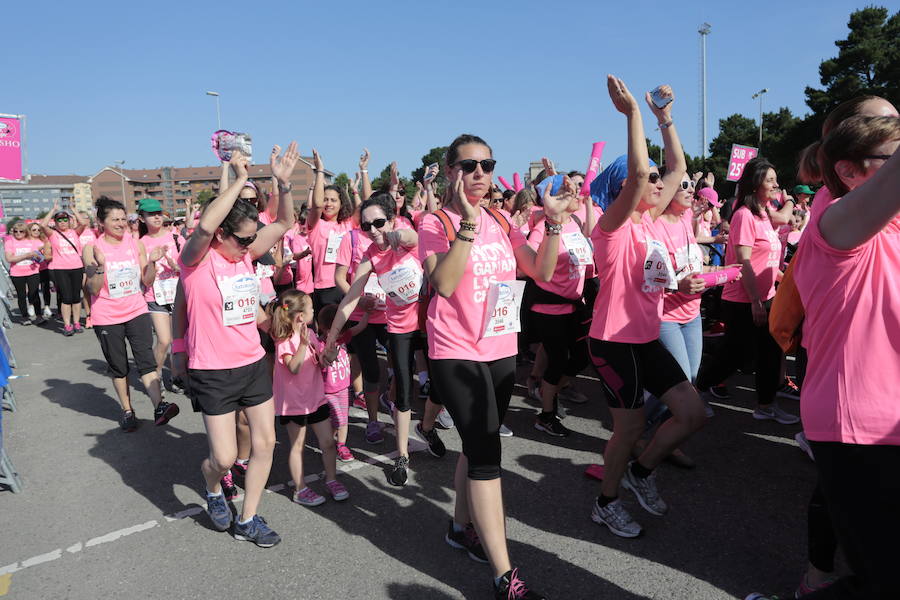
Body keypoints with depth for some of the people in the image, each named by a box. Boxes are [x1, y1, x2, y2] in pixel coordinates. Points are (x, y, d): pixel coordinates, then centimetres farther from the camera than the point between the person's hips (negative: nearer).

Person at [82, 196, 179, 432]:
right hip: (107, 317, -1)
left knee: (146, 361, -10)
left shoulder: (136, 244, 2)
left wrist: (152, 262, -11)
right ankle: (127, 410, 22)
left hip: (137, 311, 1)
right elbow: (94, 289, -10)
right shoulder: (92, 249, -6)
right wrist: (100, 265, -24)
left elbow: (147, 281, 6)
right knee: (118, 367, 10)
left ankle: (159, 407, -18)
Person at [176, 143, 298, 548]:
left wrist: (283, 183, -13)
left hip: (254, 364, 6)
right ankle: (213, 486, 38)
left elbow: (284, 223, 1)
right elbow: (203, 226, -35)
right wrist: (239, 181, -31)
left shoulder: (244, 253, 3)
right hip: (213, 373, -6)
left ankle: (248, 520, 27)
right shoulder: (197, 260, -14)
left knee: (265, 442, 9)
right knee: (225, 457, -1)